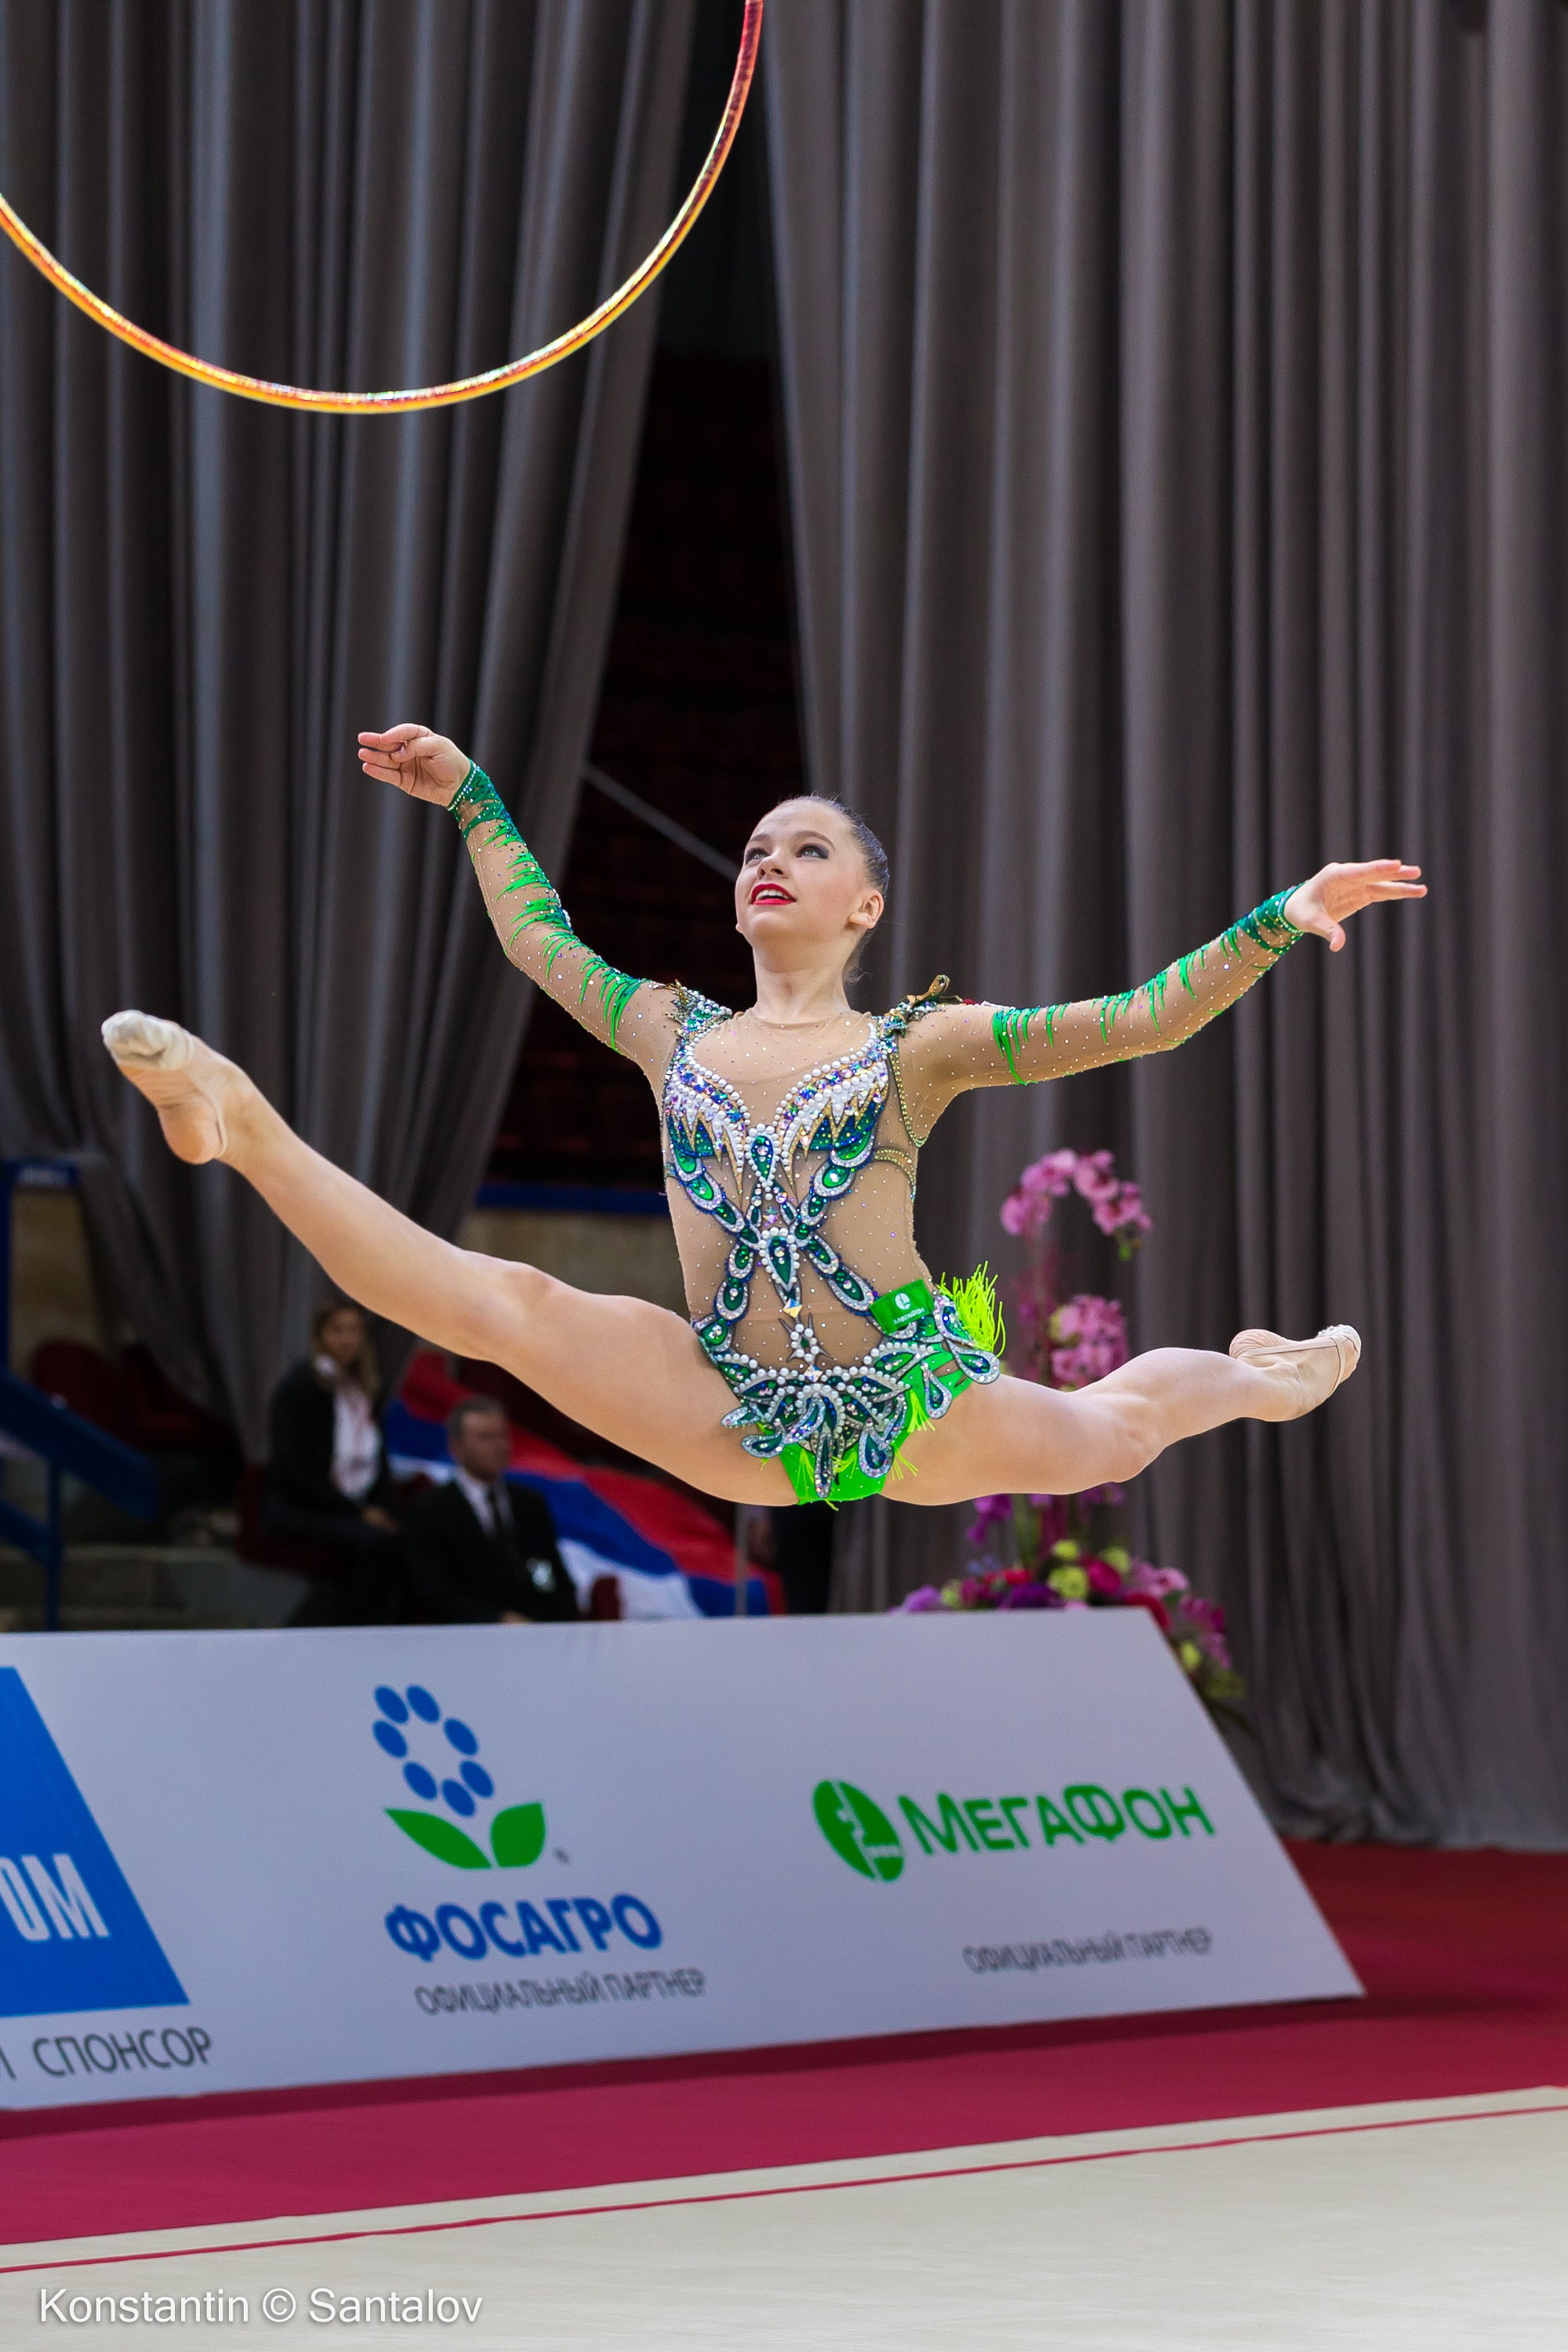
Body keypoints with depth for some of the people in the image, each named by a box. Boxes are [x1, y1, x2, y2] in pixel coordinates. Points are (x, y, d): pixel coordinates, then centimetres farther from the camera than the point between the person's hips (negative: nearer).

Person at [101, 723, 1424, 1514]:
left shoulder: (919, 1047, 1)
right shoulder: (674, 1035, 13)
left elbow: (1136, 1021, -6)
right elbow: (542, 940, 28)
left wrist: (1281, 922, -17)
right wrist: (473, 799, 33)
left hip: (916, 1406, -1)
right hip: (735, 1418, 1)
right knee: (509, 1302, -19)